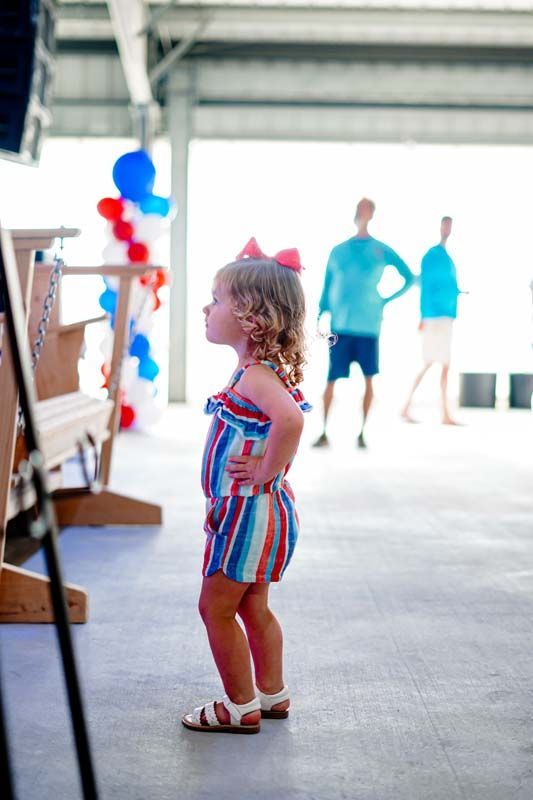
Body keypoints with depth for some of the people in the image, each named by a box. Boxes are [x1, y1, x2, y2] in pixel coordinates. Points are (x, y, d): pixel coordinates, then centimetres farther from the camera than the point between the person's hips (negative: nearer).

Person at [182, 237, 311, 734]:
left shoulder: (255, 377, -22)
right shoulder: (264, 371, 8)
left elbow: (290, 419, -43)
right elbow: (284, 421, 26)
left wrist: (266, 471, -30)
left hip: (249, 511, -10)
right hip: (251, 511, 10)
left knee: (216, 606, 1)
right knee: (253, 607, 20)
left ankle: (241, 707, 10)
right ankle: (271, 694, 31)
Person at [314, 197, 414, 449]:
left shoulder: (382, 251, 4)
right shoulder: (338, 251, 10)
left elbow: (409, 278, 10)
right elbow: (327, 288, 12)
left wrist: (387, 301, 3)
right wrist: (320, 318, 4)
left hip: (368, 326, -1)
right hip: (340, 326, 1)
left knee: (368, 379, 0)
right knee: (331, 379, -2)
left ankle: (362, 432, 11)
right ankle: (324, 432, 7)